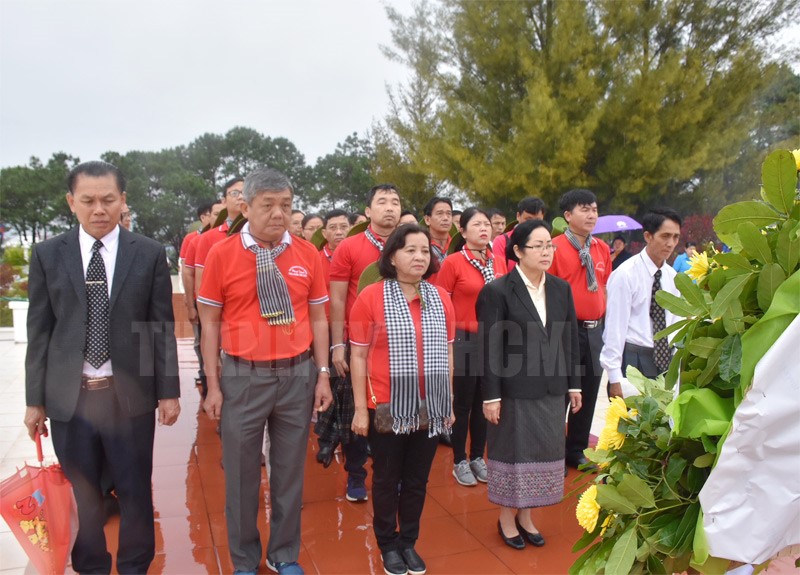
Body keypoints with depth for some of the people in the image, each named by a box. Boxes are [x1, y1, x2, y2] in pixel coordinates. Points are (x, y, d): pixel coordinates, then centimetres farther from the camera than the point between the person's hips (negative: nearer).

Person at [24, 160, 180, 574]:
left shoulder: (150, 254, -2)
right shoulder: (47, 254, 1)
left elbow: (162, 327, -1)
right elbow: (39, 331, 3)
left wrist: (168, 391, -1)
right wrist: (35, 399, 4)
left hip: (130, 393, -1)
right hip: (69, 395, 1)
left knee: (135, 491, 12)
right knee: (83, 494, 15)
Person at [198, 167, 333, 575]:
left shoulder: (307, 255, 0)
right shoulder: (221, 255, -5)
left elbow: (318, 319, 5)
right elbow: (211, 324, -2)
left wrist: (323, 375, 2)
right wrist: (213, 385, -4)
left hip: (298, 375, 2)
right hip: (242, 376, -1)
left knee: (290, 471, 14)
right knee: (241, 473, 12)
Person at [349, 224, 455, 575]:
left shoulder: (441, 298, 3)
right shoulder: (371, 297, -8)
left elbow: (447, 353, 10)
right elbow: (358, 356, -6)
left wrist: (450, 403, 11)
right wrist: (360, 408, -7)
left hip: (431, 409, 4)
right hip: (387, 408, -3)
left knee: (417, 480, 16)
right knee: (387, 480, 13)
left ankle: (409, 542, 35)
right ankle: (388, 545, 33)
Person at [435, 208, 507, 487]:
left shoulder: (500, 263, 5)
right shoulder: (453, 262, -10)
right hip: (464, 340, -5)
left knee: (484, 401, 14)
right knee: (463, 403, 7)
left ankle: (477, 457, 31)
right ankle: (459, 462, 22)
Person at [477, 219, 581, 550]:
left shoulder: (561, 288, 6)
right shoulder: (497, 291, -11)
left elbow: (571, 338, 9)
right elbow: (490, 347, -12)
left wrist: (574, 384, 9)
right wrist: (491, 396, -12)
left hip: (552, 389, 5)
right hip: (514, 389, -5)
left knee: (544, 451, 13)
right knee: (514, 451, 8)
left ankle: (525, 515, 32)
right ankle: (507, 518, 28)